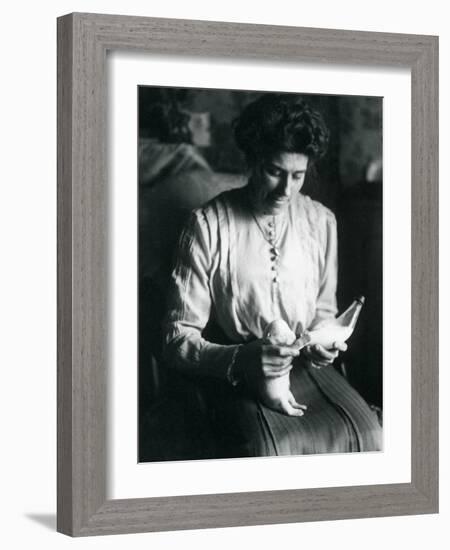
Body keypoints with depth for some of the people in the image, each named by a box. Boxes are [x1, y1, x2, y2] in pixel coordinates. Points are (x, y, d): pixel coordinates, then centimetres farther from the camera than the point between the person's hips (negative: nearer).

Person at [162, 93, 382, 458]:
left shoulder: (321, 222, 7)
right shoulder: (208, 225, -7)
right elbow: (178, 339, -9)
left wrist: (322, 343, -5)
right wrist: (239, 360, -27)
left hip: (307, 364, 4)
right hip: (234, 373, -4)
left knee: (367, 433, -23)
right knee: (269, 449, -34)